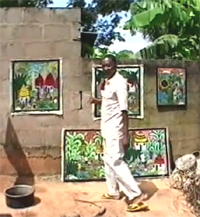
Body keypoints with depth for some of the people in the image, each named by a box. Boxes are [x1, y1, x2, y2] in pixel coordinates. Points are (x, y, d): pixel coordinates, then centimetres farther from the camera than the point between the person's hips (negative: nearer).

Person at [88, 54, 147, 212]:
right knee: (108, 160, 16)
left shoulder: (119, 82, -17)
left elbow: (124, 110, -20)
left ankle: (135, 195, -5)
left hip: (115, 128, -10)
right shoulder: (108, 82, 11)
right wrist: (97, 101, 4)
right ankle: (113, 191, 29)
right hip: (108, 127, 10)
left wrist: (126, 135, -23)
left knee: (116, 161, -10)